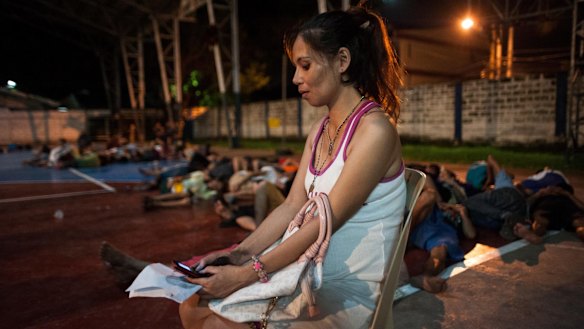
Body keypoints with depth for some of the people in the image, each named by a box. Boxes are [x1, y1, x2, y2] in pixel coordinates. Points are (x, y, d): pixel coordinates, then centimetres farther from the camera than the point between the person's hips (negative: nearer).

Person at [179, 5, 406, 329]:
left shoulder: (374, 129, -18)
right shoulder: (319, 131, 8)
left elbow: (324, 222, -21)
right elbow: (291, 207, 5)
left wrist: (246, 275, -20)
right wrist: (239, 253, -4)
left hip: (351, 291, -7)